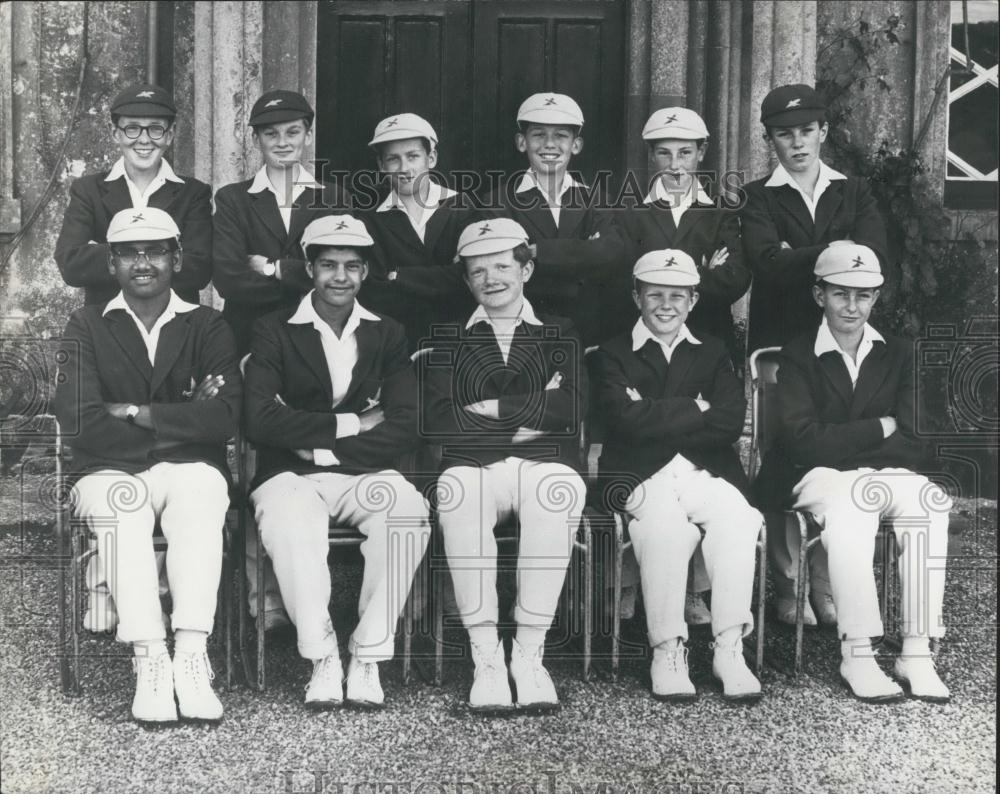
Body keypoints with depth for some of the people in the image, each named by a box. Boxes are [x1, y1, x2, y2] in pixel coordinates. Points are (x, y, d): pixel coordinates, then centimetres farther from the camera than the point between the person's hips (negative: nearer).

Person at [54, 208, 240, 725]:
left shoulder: (208, 327, 10)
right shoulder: (86, 327, 9)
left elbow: (223, 418, -6)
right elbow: (78, 423, -7)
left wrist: (135, 414, -9)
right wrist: (181, 418, -7)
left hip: (190, 468, 0)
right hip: (111, 473, 0)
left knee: (200, 499, -34)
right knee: (121, 509, -34)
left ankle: (191, 655, -40)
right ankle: (149, 661, -38)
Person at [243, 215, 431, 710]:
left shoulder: (386, 335, 12)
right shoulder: (274, 331, 5)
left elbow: (404, 429, 1)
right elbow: (259, 421, -10)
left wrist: (319, 445, -8)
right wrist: (351, 423, -7)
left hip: (364, 472, 2)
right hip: (290, 475, -2)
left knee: (409, 513, -31)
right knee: (290, 524, -37)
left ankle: (368, 659, -19)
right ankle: (322, 660, -19)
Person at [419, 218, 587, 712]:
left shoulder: (560, 335, 21)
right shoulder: (449, 341, 21)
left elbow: (572, 407, 2)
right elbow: (436, 420, 4)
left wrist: (491, 408, -2)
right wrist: (528, 418, -2)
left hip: (545, 465, 0)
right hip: (473, 466, 0)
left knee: (561, 489, -36)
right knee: (456, 491, -35)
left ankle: (529, 653, -29)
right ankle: (486, 657, -30)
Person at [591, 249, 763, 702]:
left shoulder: (713, 353, 20)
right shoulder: (612, 356, 12)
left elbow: (731, 422, 3)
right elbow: (627, 420, -7)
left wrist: (659, 417, -4)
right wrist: (694, 410, -2)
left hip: (707, 473, 2)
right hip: (642, 478, -2)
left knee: (737, 517, -30)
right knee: (665, 525, -34)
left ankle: (730, 649, -26)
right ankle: (667, 653, -24)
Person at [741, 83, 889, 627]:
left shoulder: (854, 194, 15)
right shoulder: (759, 197, 8)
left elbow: (873, 256, -3)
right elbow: (764, 262, -11)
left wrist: (797, 257, -12)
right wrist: (829, 253, -13)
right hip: (778, 343, -1)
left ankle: (829, 585, 3)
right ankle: (789, 587, 3)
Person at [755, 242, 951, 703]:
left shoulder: (898, 354, 15)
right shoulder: (798, 355, 5)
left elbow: (909, 440, 4)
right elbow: (804, 440, -9)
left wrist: (840, 441, -11)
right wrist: (880, 428, -6)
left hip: (883, 473, 3)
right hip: (819, 478, -3)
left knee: (928, 504, -31)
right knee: (849, 507, -38)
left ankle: (917, 653, -30)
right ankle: (856, 655, -35)